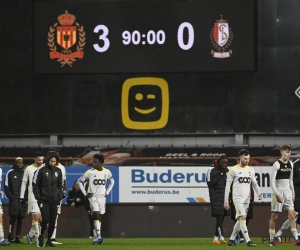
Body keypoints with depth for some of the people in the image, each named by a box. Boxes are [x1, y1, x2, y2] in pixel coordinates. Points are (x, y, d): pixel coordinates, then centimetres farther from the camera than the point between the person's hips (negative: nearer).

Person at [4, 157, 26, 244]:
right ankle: (10, 236, -8)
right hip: (14, 199, -4)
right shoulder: (10, 173, 2)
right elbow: (6, 186, 1)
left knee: (20, 218, 3)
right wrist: (10, 196, -8)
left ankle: (17, 237, 6)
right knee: (13, 217, -12)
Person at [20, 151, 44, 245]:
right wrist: (22, 196, 2)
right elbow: (24, 183, 5)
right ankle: (38, 237, -7)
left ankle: (30, 235, 20)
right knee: (36, 217, -12)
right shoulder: (29, 169, 1)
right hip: (33, 197, -3)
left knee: (40, 219, 3)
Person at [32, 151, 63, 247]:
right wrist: (38, 197, -8)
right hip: (44, 200, -4)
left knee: (52, 221, 2)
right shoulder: (41, 170, -5)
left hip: (55, 200, 4)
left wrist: (60, 196, 7)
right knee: (45, 219, -13)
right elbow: (35, 185, -3)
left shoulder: (58, 171, 9)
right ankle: (40, 237, 8)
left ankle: (49, 240, 13)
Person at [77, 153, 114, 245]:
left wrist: (107, 192, 11)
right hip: (93, 197, -3)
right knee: (96, 214, -20)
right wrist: (85, 193, 0)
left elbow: (112, 182, 22)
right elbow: (80, 181, 5)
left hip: (102, 197, 3)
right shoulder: (90, 172, -6)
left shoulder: (107, 172, 3)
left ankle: (97, 238, 14)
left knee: (100, 217, 7)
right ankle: (99, 236, -29)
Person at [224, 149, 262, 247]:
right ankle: (248, 241, -23)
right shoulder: (233, 170, -4)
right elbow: (228, 186, -2)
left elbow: (254, 183, 16)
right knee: (242, 217, -17)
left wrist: (259, 193, -4)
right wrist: (226, 201, -5)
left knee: (240, 220, 9)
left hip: (246, 199, 6)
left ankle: (232, 239, 23)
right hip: (237, 198, -6)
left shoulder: (251, 170, 11)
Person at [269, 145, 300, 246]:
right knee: (274, 217, 1)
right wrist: (277, 195, -18)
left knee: (292, 216, -3)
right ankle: (271, 240, 8)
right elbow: (272, 182, -12)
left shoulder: (290, 164, 10)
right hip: (278, 192, -6)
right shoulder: (277, 164, -10)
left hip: (288, 192, 6)